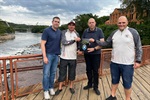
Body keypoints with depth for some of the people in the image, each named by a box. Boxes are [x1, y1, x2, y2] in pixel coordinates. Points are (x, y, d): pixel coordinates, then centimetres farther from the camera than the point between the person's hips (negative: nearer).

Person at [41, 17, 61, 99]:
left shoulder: (60, 32, 9)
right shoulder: (47, 31, -7)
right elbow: (42, 44, -10)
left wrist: (60, 53, 5)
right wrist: (44, 56, -16)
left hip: (56, 55, 5)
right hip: (48, 55, -5)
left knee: (53, 73, 11)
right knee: (46, 73, 0)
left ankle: (51, 88, 25)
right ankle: (46, 90, 12)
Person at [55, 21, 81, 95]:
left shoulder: (77, 34, 5)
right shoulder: (64, 32, -4)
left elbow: (79, 44, 11)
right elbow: (64, 42, -17)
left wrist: (79, 49, -8)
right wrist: (74, 40, -17)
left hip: (73, 57, 2)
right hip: (64, 57, -2)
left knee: (72, 73, 12)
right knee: (62, 73, 7)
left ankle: (71, 87, 30)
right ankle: (60, 88, 22)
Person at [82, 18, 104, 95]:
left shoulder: (99, 31, -8)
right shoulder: (85, 31, 3)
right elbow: (82, 41, 12)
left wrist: (94, 49, -22)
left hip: (96, 54, -3)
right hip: (87, 53, 4)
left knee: (95, 71, 4)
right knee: (88, 70, 13)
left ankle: (96, 87, 18)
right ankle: (89, 84, 31)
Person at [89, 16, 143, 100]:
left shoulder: (133, 32, -7)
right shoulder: (114, 33, 6)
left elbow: (139, 47, -5)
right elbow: (106, 43, 10)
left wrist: (138, 60, -10)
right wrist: (95, 41, 2)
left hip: (128, 64, -4)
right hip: (114, 62, 4)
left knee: (127, 83, 9)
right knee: (114, 80, 19)